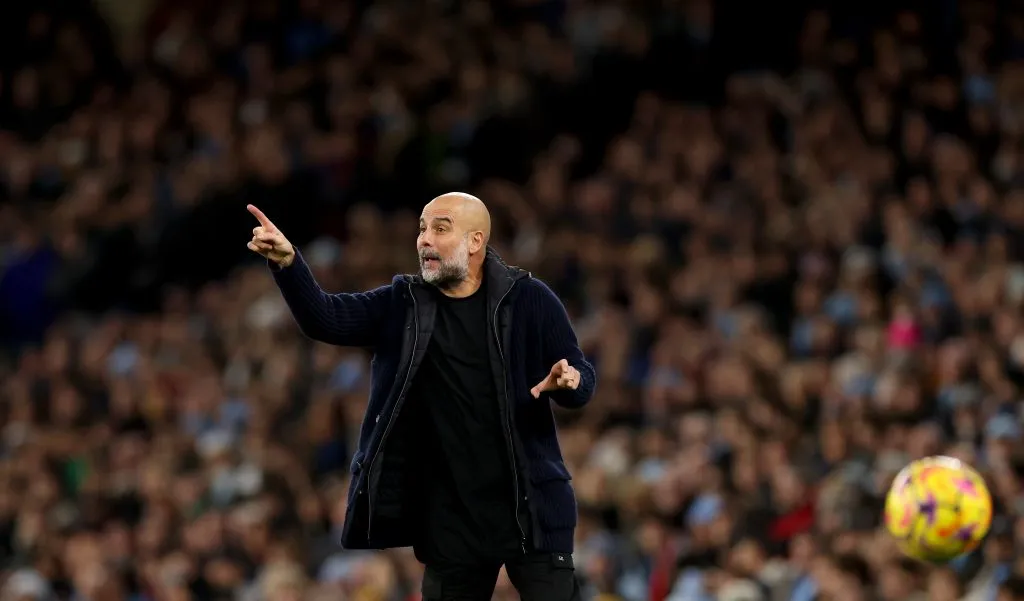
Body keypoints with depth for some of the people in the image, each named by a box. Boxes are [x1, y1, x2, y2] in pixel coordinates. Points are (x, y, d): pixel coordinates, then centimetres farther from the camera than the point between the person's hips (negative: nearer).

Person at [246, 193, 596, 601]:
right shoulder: (404, 304, 4)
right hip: (450, 517, 3)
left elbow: (582, 375, 0)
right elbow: (325, 318, -7)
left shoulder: (527, 300, -2)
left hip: (529, 507, -3)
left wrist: (569, 382, -24)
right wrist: (287, 264, -24)